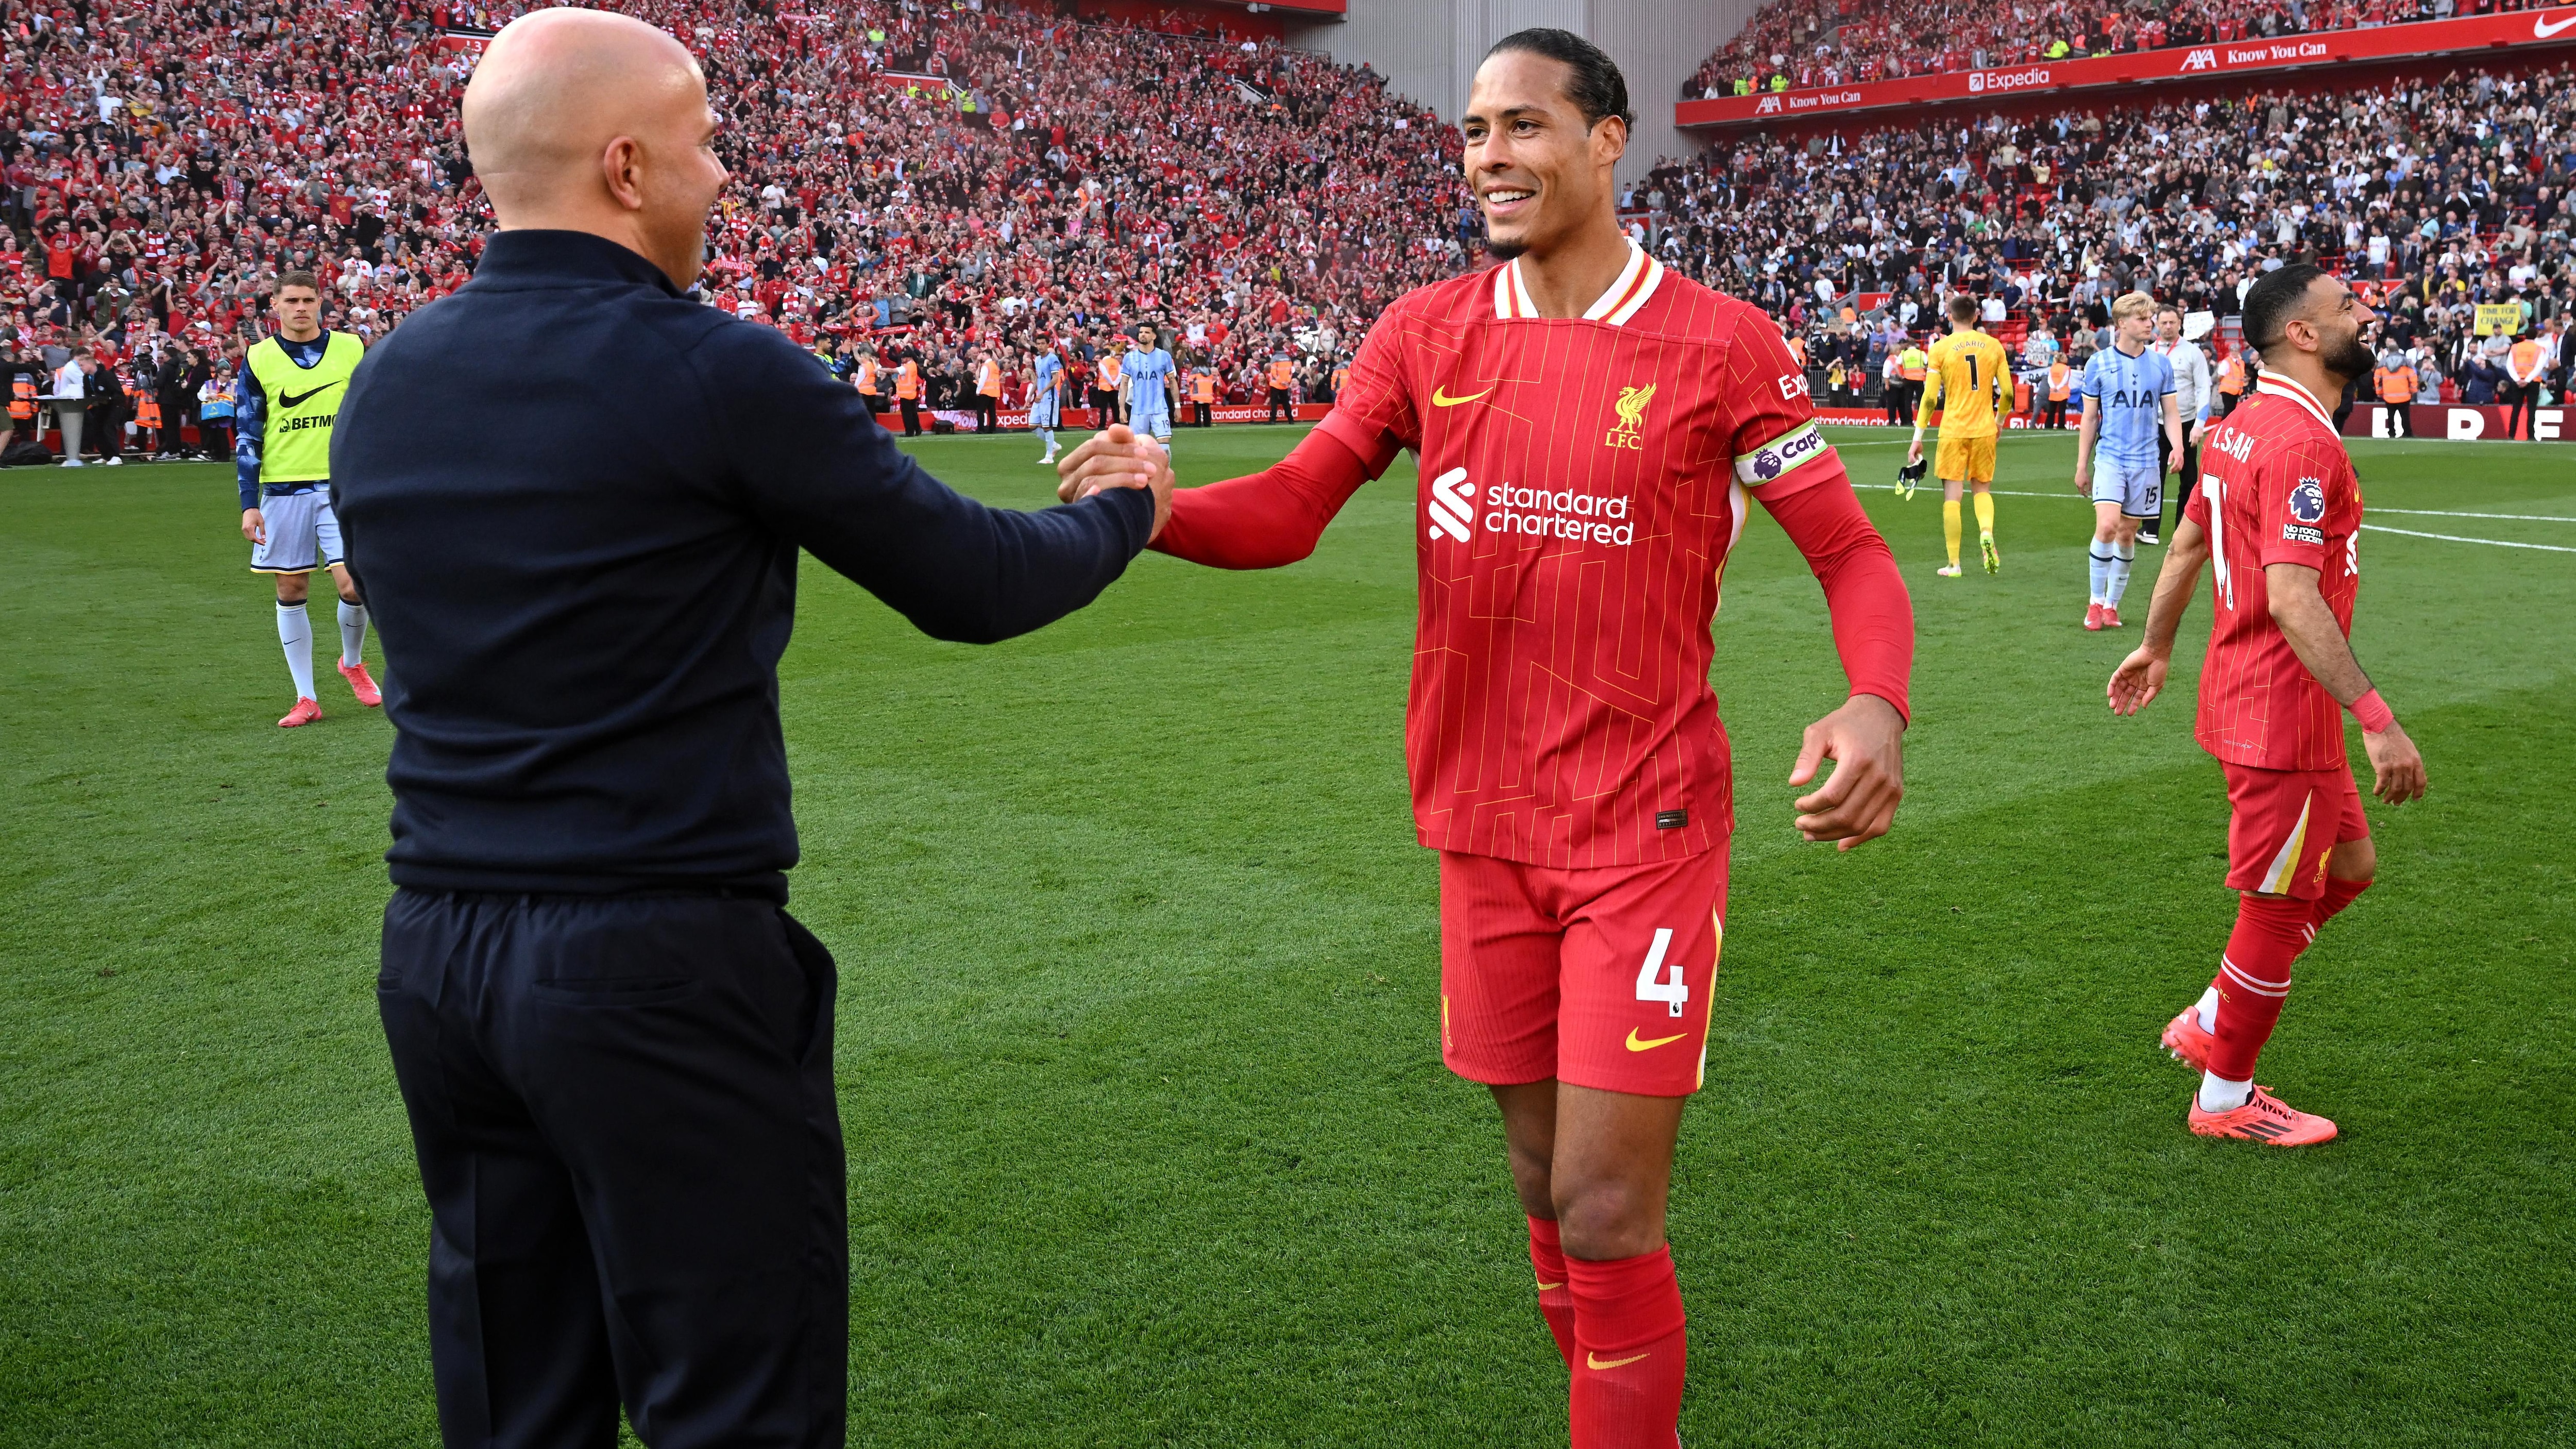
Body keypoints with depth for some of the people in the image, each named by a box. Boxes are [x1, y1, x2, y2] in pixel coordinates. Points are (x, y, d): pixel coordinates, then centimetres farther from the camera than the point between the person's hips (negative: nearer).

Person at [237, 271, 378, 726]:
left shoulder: (351, 349, 3)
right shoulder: (257, 359, 3)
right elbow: (247, 436, 4)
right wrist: (249, 504, -4)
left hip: (341, 485, -1)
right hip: (283, 489, 1)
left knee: (353, 585, -9)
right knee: (290, 591, 4)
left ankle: (353, 663, 22)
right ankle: (306, 699, 14)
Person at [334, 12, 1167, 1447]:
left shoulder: (385, 383, 7)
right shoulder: (716, 372, -13)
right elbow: (976, 587, -6)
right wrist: (1126, 511, 14)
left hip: (436, 952, 7)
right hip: (661, 963, -7)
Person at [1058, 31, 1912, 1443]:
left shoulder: (1717, 343, -7)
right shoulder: (1426, 333, 3)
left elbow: (1850, 554, -4)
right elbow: (1291, 507, -4)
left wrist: (1879, 702, -24)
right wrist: (1161, 505, -25)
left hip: (1644, 831, -4)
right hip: (1483, 829, 4)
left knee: (1604, 1217, -5)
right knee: (1545, 1191, 17)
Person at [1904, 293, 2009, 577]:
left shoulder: (1941, 348, -4)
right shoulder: (1993, 345, 3)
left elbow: (1930, 398, -6)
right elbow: (2007, 392, 4)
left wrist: (1918, 438, -1)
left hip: (1953, 430, -2)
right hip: (1984, 429, 2)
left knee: (1952, 494, 2)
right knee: (1982, 488, 18)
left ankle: (1954, 563, 3)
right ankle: (1987, 533, -11)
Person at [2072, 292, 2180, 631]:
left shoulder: (2161, 364, 6)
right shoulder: (2099, 363, 1)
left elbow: (2171, 413, 11)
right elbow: (2090, 418, 6)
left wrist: (2177, 446, -8)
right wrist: (2082, 466, 6)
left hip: (2146, 462, 3)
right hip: (2109, 458, -3)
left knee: (2127, 534, 7)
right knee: (2107, 526, -18)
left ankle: (2112, 605, 19)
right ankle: (2096, 602, -5)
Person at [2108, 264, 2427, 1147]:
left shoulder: (2247, 425, 10)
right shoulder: (2302, 443, -21)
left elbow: (2185, 546, 19)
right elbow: (2291, 598, -29)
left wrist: (2156, 647, 31)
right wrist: (2377, 720, -30)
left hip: (2251, 697, 10)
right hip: (2281, 711, -10)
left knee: (2348, 863, 21)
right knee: (2278, 908, 3)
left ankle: (2209, 1024, 27)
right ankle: (2226, 1100, 19)